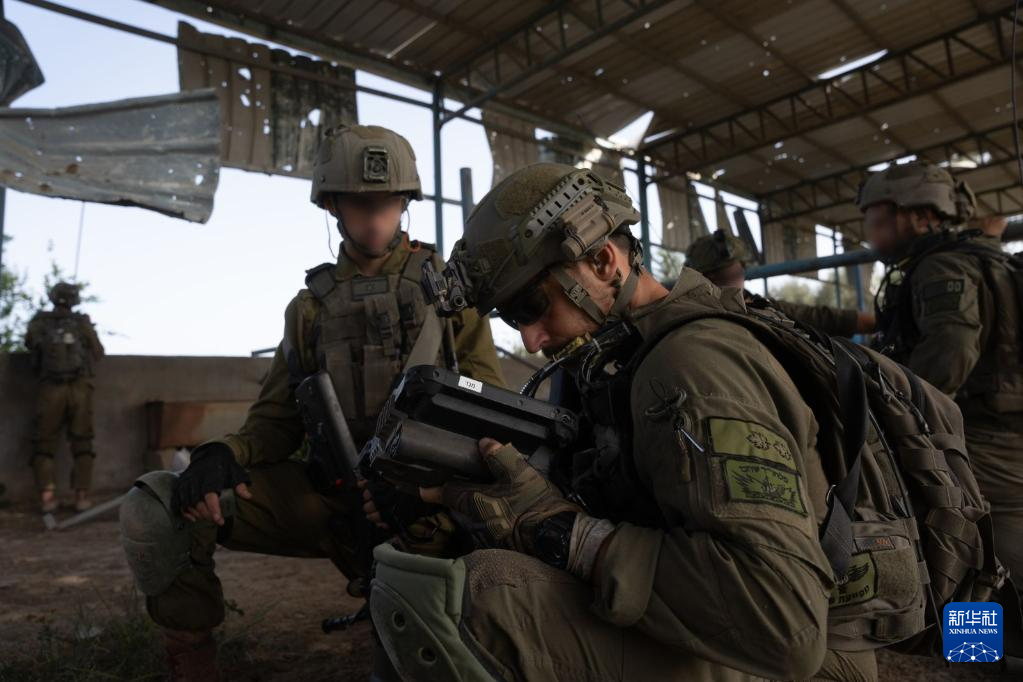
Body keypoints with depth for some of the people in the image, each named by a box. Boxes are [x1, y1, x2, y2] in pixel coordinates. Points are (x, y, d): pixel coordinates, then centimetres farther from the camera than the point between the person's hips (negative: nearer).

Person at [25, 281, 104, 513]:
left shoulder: (39, 322, 4)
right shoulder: (82, 322, 2)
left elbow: (29, 344, 22)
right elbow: (98, 353, 8)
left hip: (50, 389, 0)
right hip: (80, 388, 0)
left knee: (44, 444, 9)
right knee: (82, 444, 7)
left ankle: (47, 496, -3)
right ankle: (82, 496, 1)